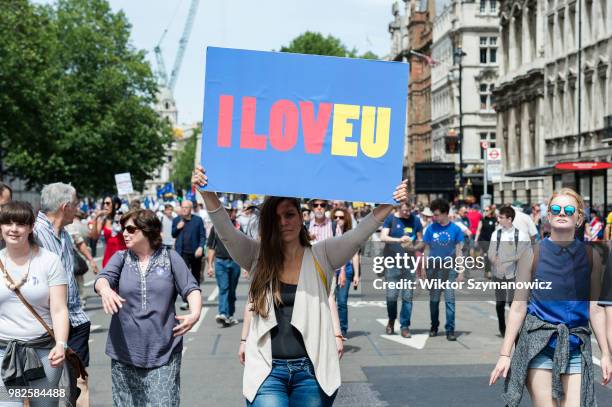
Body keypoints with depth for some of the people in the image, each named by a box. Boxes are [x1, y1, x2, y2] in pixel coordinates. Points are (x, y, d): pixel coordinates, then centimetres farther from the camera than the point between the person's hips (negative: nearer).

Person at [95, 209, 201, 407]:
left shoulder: (170, 258, 3)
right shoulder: (120, 258, 6)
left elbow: (191, 288, 1)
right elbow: (103, 278, -11)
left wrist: (195, 312, -20)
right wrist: (105, 289, -35)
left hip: (164, 354, -2)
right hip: (125, 353, 2)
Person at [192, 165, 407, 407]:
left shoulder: (321, 256, 3)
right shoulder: (258, 257, 5)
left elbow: (359, 234, -8)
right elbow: (226, 232, -7)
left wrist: (389, 204, -22)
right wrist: (207, 194, -22)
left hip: (310, 371, 1)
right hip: (266, 370, 0)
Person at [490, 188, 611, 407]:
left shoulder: (590, 256, 6)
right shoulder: (533, 254, 0)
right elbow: (518, 308, 1)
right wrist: (505, 354, -1)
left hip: (576, 346, 2)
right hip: (538, 344, -2)